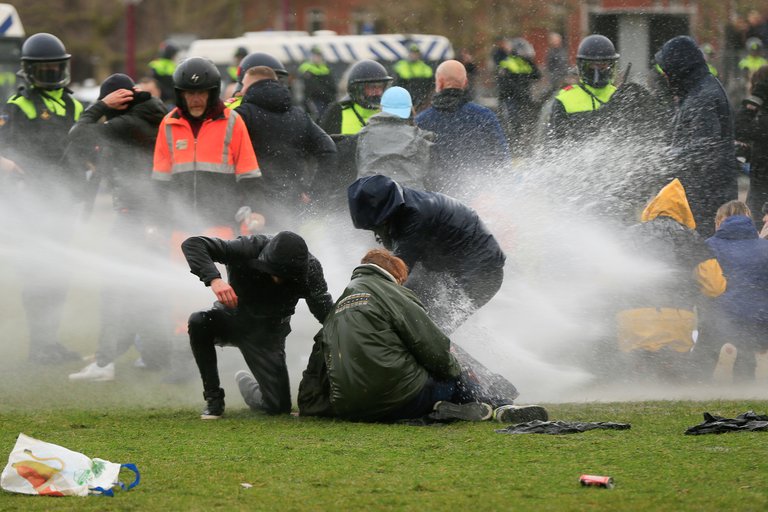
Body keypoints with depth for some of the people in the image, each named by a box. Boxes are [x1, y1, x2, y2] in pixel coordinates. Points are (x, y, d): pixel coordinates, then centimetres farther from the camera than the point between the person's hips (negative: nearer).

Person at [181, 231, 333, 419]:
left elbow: (326, 312, -19)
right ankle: (213, 397, -17)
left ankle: (246, 383, 30)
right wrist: (214, 279, -50)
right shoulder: (249, 249, -29)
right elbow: (192, 244, -34)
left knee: (279, 406, -7)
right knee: (198, 322, -35)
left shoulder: (309, 268, -23)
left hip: (268, 332, 1)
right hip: (233, 317, -1)